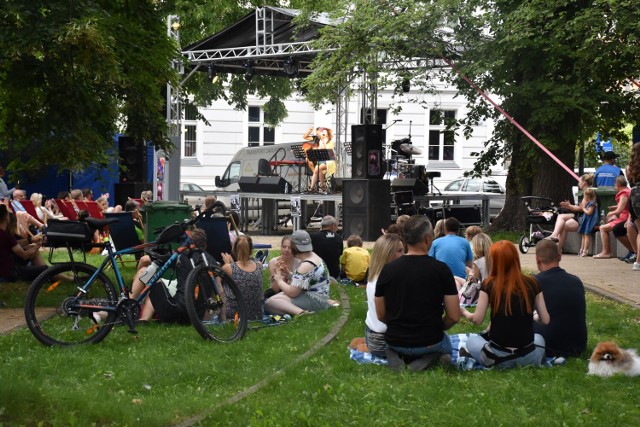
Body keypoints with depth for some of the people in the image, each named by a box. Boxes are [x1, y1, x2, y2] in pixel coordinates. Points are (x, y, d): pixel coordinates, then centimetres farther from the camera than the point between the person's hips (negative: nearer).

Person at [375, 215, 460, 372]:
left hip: (395, 341, 2)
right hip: (429, 342, -2)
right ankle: (432, 357, -2)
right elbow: (454, 317, -10)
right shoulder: (441, 269, -13)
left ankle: (396, 356, 1)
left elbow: (381, 315, 1)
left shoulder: (387, 270, -6)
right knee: (447, 343, 33)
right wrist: (437, 328, 9)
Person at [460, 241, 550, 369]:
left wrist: (464, 312, 21)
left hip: (497, 357, -1)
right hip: (528, 357, 1)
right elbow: (545, 320, 5)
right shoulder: (532, 284, 0)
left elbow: (477, 319, -1)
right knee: (538, 338, 36)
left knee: (471, 340, 32)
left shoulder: (489, 285, -6)